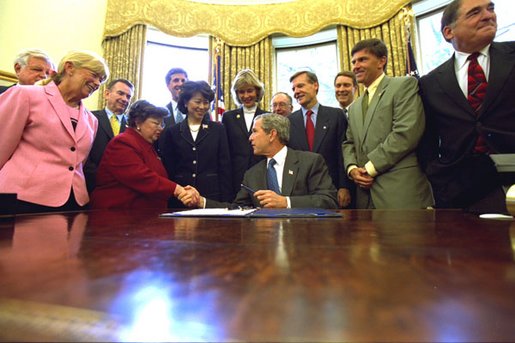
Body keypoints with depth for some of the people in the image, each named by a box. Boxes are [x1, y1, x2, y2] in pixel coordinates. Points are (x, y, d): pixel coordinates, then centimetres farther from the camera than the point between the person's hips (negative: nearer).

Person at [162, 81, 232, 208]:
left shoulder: (218, 130, 4)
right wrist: (168, 200, 0)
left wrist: (225, 201, -5)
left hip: (212, 197, 0)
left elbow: (225, 168, 1)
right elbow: (168, 169, 7)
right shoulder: (173, 132, 6)